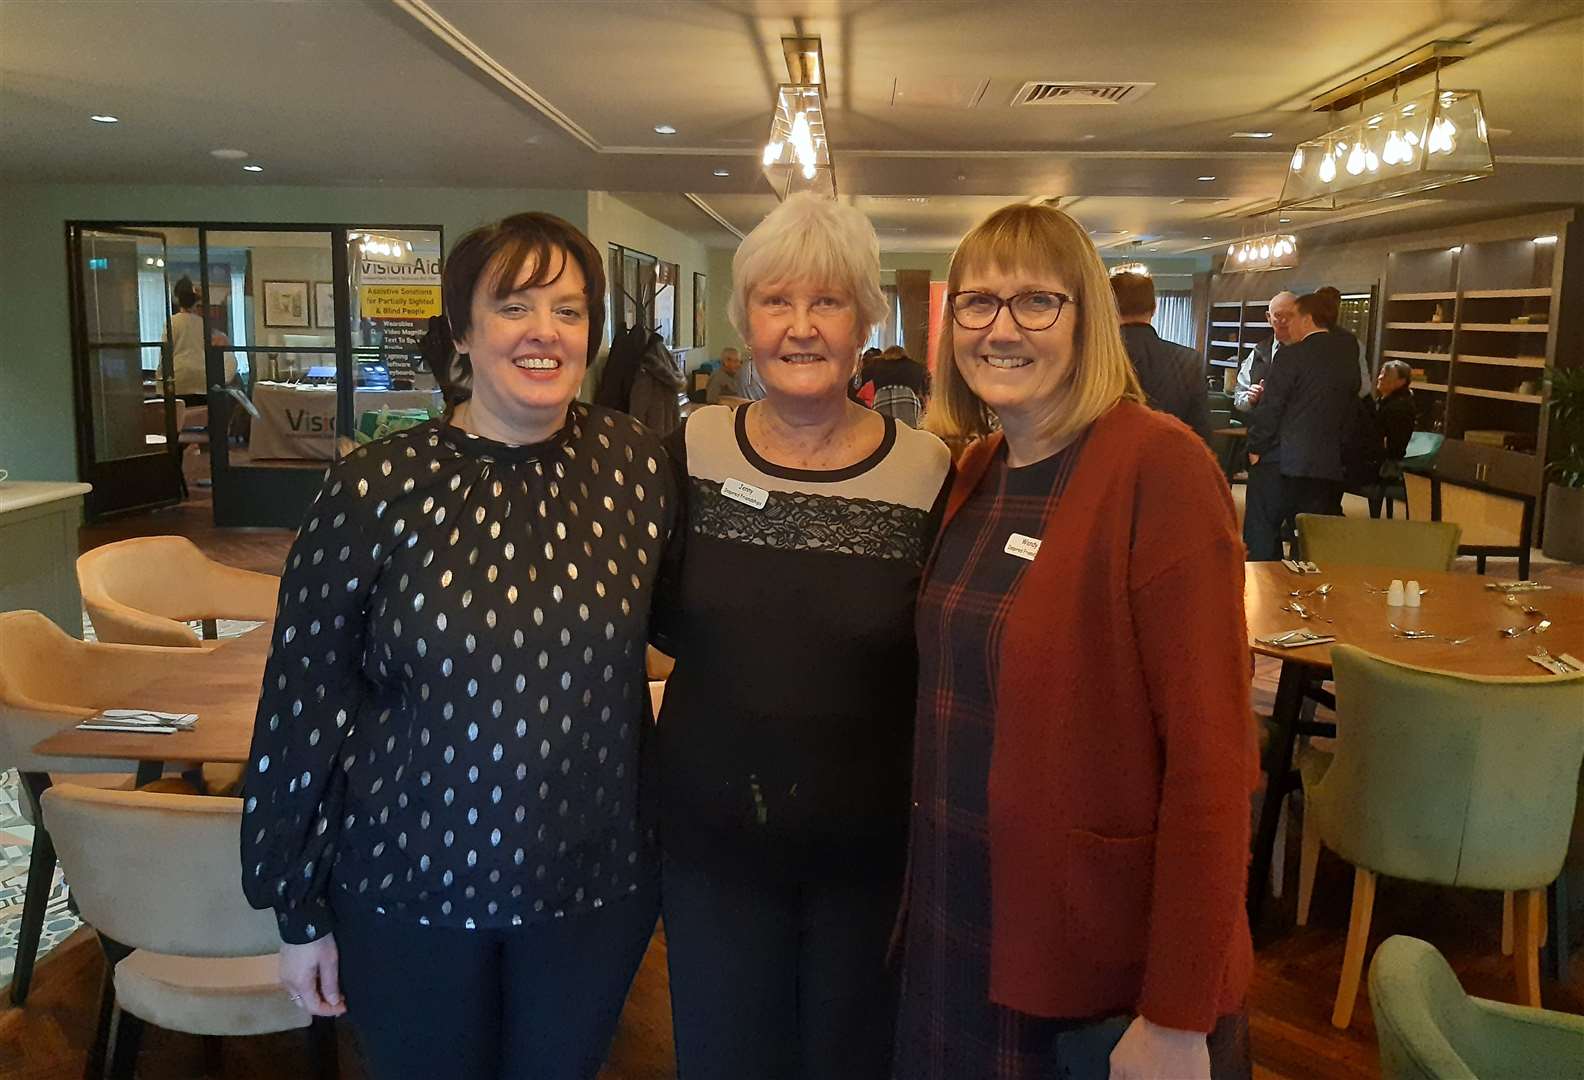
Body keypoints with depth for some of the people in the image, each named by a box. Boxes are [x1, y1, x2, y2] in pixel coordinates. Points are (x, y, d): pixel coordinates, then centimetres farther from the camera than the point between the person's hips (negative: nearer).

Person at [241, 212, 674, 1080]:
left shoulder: (636, 464, -6)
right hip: (410, 887, -1)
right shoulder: (374, 487, -12)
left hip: (596, 884, 2)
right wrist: (299, 912, -2)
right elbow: (306, 700, -6)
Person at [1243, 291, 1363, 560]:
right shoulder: (1347, 354, 8)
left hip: (1281, 461, -5)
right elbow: (1351, 409, 12)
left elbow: (1270, 408, -10)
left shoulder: (1292, 355, -10)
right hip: (1328, 463, 6)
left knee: (1262, 528, 3)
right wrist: (1340, 448, 19)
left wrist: (1256, 448, 0)